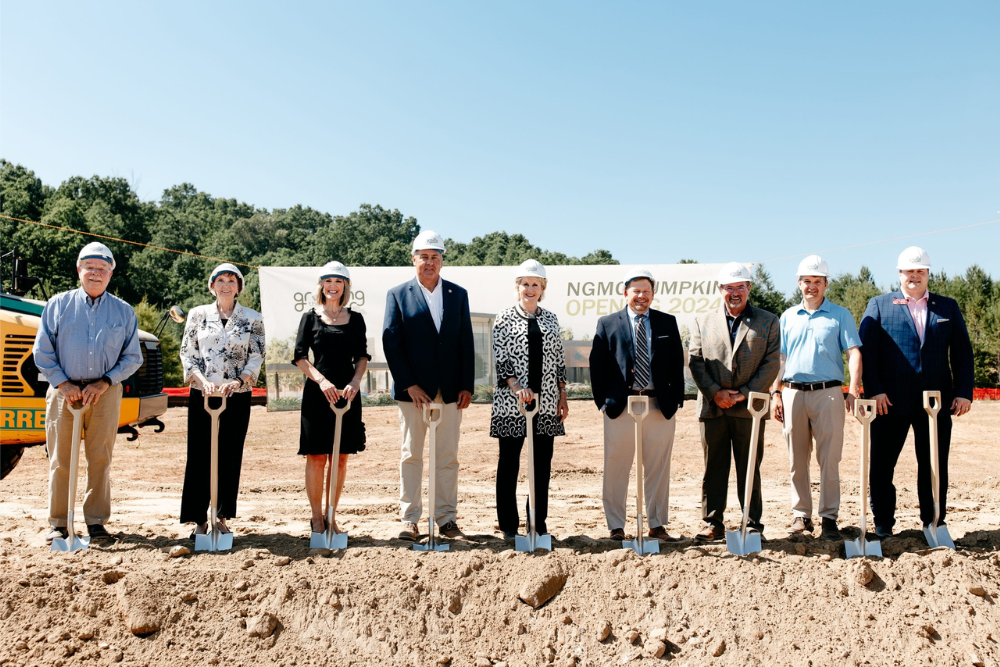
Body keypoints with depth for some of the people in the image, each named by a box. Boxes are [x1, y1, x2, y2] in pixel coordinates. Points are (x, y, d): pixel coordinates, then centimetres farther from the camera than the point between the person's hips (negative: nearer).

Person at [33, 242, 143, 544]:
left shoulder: (124, 312, 9)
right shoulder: (58, 305, 8)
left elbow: (133, 357, 7)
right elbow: (42, 351, 6)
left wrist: (104, 383, -6)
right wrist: (63, 383, -6)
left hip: (106, 393, 0)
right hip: (64, 391, 0)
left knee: (100, 459, 3)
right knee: (60, 459, 2)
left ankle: (97, 522, 12)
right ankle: (58, 524, 12)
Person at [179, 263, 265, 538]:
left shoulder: (252, 319, 5)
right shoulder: (198, 314, 7)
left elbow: (257, 357, 2)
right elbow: (187, 353, 5)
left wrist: (238, 382, -15)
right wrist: (202, 381, -12)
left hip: (237, 396, 0)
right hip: (201, 395, 0)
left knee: (229, 458, 4)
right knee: (200, 456, -1)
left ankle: (221, 517, 15)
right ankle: (199, 519, 9)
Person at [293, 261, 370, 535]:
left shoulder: (355, 319, 10)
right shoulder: (310, 317, 4)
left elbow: (362, 356, 7)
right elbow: (300, 356, -1)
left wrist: (355, 382, -11)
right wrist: (321, 380, -16)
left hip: (347, 393, 2)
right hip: (317, 394, -2)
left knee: (340, 458, 7)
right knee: (316, 458, 0)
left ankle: (332, 517, 17)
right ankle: (317, 518, 12)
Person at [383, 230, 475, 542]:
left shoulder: (458, 294, 10)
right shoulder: (398, 294, 2)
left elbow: (466, 343, 7)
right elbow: (391, 343, -4)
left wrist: (467, 386, 0)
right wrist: (409, 385, -11)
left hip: (450, 390, 2)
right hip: (413, 390, -2)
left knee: (448, 457, 7)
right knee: (411, 456, 5)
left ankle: (447, 519, 16)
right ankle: (409, 519, 13)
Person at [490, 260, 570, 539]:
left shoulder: (551, 319, 11)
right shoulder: (505, 318, 0)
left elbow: (559, 360, 13)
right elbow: (499, 359, -5)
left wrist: (563, 398, 8)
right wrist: (516, 386, -18)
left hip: (546, 401, 4)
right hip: (512, 402, -3)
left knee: (542, 463, 7)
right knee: (509, 462, 4)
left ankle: (539, 524, 18)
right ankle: (509, 525, 14)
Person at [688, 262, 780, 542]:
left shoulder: (768, 322, 8)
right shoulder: (703, 321, 12)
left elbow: (771, 364, 0)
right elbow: (695, 361, 5)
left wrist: (744, 393, -10)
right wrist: (715, 393, -8)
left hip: (749, 407, -1)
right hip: (713, 407, 1)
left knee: (749, 469, 5)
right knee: (713, 468, 6)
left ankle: (753, 524, 16)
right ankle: (713, 523, 15)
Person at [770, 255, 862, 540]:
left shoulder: (840, 315, 6)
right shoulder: (788, 317, 15)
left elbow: (854, 353, -3)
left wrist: (853, 391, -15)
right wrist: (775, 392, 5)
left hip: (828, 393, -3)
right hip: (793, 393, 3)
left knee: (829, 460, -2)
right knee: (797, 460, 7)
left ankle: (829, 517, 6)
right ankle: (801, 515, 16)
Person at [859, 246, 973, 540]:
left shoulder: (948, 307, 13)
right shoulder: (879, 305, 6)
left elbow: (962, 352, 9)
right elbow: (866, 350, -2)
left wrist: (964, 392, -1)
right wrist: (874, 390, -12)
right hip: (891, 401, -2)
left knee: (935, 467, 9)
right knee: (881, 465, 3)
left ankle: (934, 524, 22)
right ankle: (883, 525, 16)